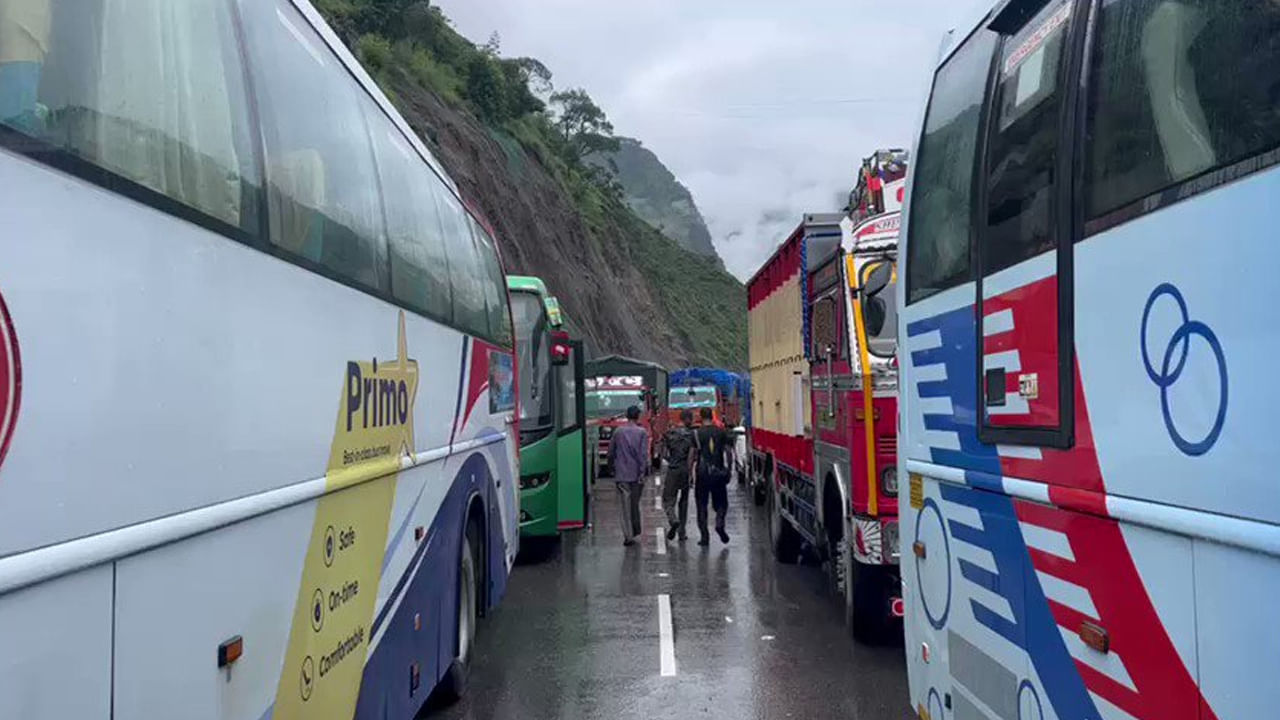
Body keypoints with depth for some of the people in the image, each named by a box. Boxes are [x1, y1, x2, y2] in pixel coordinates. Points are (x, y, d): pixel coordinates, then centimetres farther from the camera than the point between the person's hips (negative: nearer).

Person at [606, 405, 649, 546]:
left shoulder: (618, 432, 4)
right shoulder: (642, 432, -4)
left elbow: (611, 453, 9)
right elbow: (643, 454, -11)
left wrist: (613, 468, 22)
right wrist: (642, 472, -11)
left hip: (621, 474, 1)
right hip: (636, 474, -1)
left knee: (626, 505, 0)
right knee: (635, 504, 16)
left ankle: (628, 535, -7)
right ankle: (635, 531, 28)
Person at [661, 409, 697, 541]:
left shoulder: (669, 433, 2)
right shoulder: (691, 434, -4)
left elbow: (664, 453, 4)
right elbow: (692, 455, -11)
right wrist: (690, 471, -8)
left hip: (672, 470, 0)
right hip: (686, 470, 0)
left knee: (668, 500, 3)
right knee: (684, 501, 13)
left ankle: (673, 521, -25)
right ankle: (682, 531, 14)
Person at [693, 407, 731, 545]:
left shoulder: (697, 434, -3)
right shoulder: (722, 432, 3)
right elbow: (727, 452, 3)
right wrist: (727, 471, 10)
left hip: (702, 473, -1)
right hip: (719, 473, 2)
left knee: (701, 505, 7)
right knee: (721, 502, 15)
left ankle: (705, 536, 4)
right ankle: (719, 523, -11)